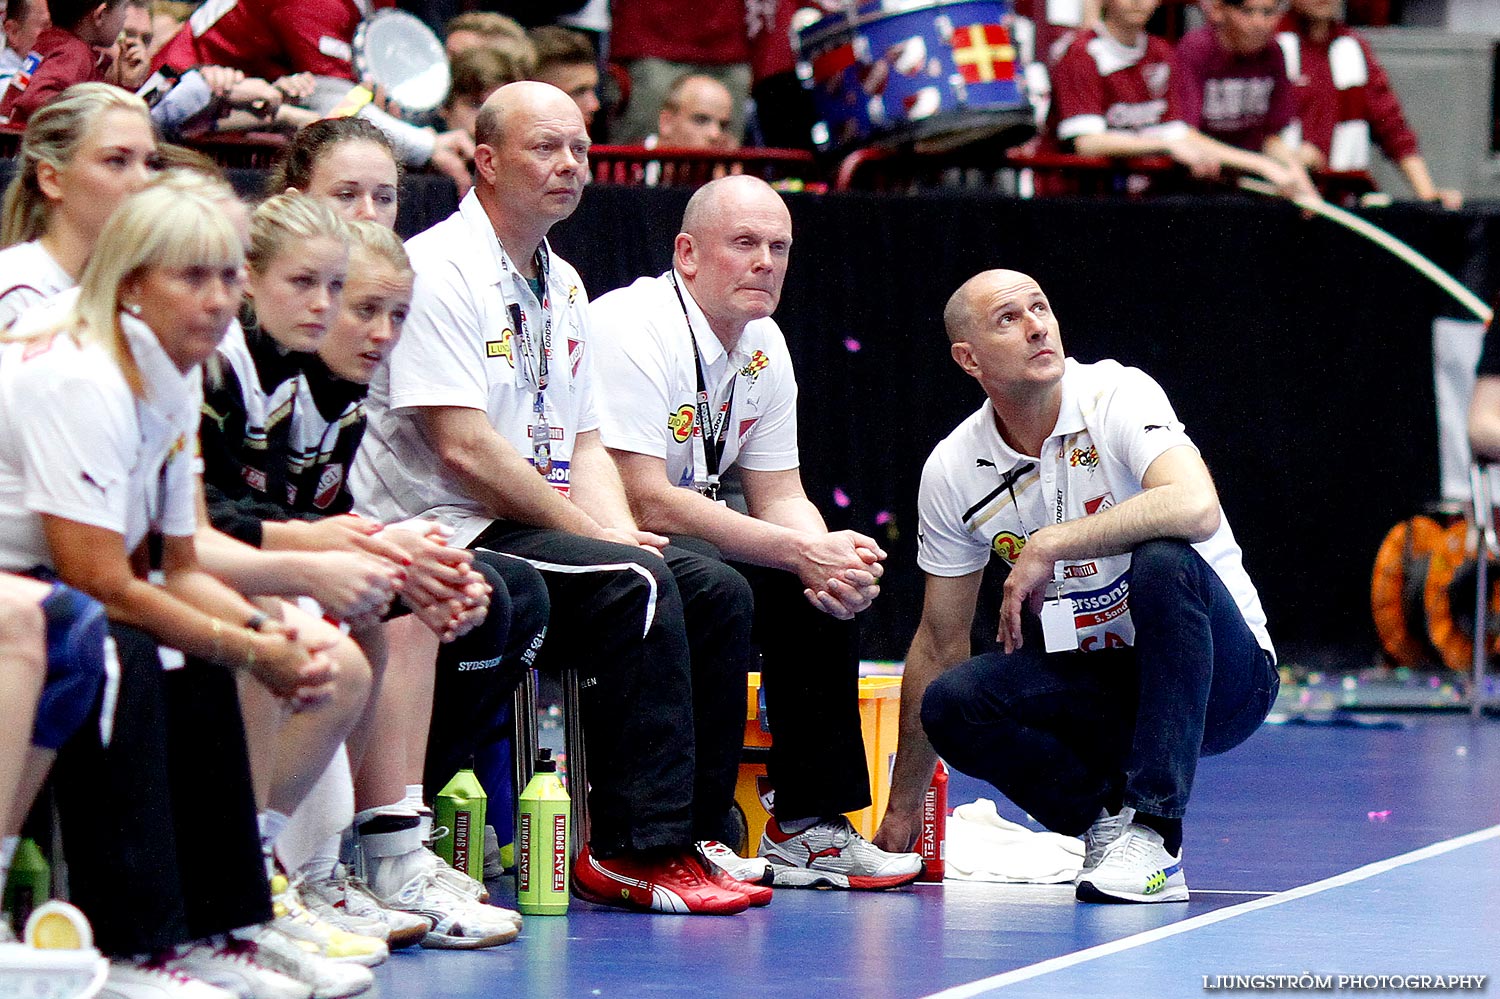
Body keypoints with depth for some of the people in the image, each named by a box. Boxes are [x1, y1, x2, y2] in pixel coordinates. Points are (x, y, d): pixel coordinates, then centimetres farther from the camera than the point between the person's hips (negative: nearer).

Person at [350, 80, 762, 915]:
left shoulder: (563, 285, 18)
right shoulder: (441, 268, -11)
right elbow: (462, 446, -18)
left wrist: (621, 530, -3)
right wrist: (595, 532, -13)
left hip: (539, 532, 9)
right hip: (447, 534, -9)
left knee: (715, 590, -5)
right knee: (634, 583, -27)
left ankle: (691, 836, -4)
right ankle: (636, 851, -25)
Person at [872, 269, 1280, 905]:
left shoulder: (1118, 395, -15)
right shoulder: (953, 471, -2)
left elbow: (1196, 507, -36)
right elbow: (940, 643, 6)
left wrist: (1046, 547, -29)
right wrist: (901, 810, 7)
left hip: (1218, 674, -4)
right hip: (1104, 693, 4)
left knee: (1163, 562, -35)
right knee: (950, 704, -21)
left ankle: (1152, 840, -32)